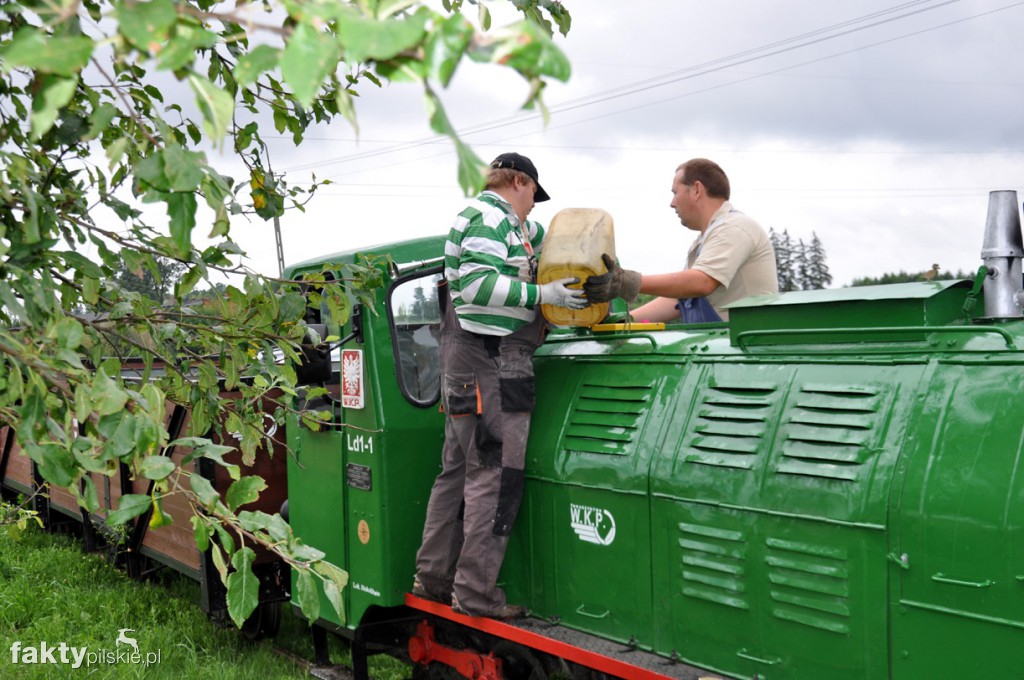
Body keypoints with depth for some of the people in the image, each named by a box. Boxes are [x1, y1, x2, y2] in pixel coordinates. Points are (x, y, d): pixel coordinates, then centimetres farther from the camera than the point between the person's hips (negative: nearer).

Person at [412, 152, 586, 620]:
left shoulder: (508, 224, 24)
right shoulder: (493, 216, -8)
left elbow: (543, 241, 39)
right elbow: (478, 283, -21)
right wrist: (543, 295, -21)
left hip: (464, 359, 11)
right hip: (493, 358, -11)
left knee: (458, 468, 15)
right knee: (495, 477, -9)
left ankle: (433, 579, 22)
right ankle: (475, 595, -6)